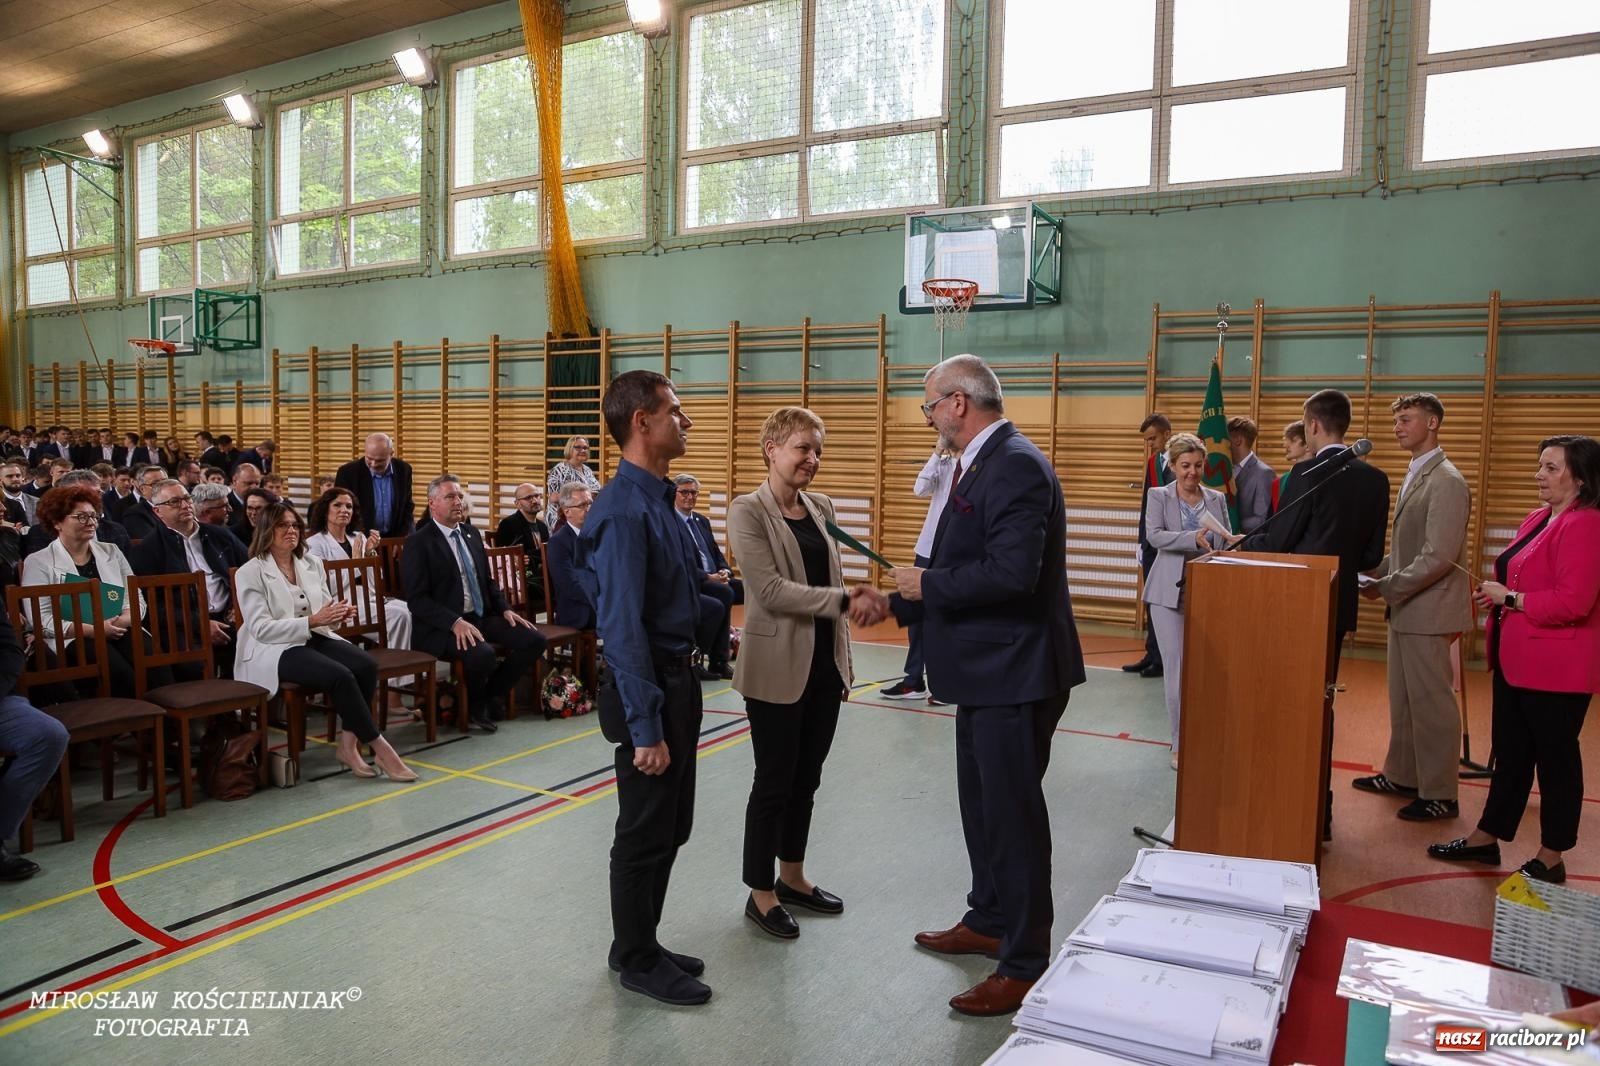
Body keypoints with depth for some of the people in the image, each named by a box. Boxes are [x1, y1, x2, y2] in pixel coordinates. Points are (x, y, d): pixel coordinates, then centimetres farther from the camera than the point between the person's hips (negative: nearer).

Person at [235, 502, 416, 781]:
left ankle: (348, 744, -15)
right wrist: (311, 621, -22)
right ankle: (379, 747, -20)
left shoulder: (313, 564, 14)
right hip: (275, 649, -6)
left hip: (315, 638, 6)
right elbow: (261, 629, -12)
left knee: (367, 665, -24)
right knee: (340, 676, -31)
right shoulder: (250, 573, -3)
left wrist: (337, 615, -10)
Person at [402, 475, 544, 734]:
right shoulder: (418, 543, -8)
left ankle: (491, 695, 9)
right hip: (441, 627, -7)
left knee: (533, 640, -10)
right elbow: (417, 599, -15)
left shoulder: (472, 534, 14)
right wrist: (455, 622, -27)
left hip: (481, 618, 7)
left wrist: (504, 609, 4)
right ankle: (474, 708, -2)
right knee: (482, 653, -34)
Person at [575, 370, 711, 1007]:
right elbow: (622, 628, -24)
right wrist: (645, 728, -22)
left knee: (670, 826, 20)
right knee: (646, 832, 7)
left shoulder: (658, 499, 8)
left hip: (676, 675, 10)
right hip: (648, 684, -10)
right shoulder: (624, 511, -22)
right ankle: (635, 961, 26)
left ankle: (642, 945, 37)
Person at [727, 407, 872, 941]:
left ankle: (793, 876, 33)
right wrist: (846, 600, -26)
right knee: (774, 781, 4)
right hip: (778, 666, -6)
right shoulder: (748, 511, -11)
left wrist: (843, 657, 12)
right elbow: (771, 589, -20)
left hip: (825, 664, 6)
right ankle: (760, 893, 21)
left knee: (806, 777, 16)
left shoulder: (821, 507, 9)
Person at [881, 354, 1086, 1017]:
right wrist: (901, 601, 16)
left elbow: (1012, 571, -31)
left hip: (1014, 672, -11)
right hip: (985, 670, 11)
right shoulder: (982, 465, 12)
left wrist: (929, 583, -18)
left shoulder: (1015, 466, -20)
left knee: (1012, 814, 1)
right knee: (981, 805, 22)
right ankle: (989, 921, 41)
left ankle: (1025, 965, 16)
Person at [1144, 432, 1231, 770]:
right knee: (1176, 668, -1)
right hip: (1170, 592, -2)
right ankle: (1180, 744, 9)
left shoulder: (1217, 499, 10)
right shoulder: (1159, 496, 2)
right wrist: (1193, 538, -28)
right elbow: (1153, 535, -13)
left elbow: (1227, 543, 10)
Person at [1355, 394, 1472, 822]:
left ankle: (1439, 795, 12)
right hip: (1406, 608, 9)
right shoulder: (1414, 475, 13)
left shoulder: (1446, 482, -17)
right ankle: (1402, 775, 30)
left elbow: (1439, 556, -23)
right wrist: (1377, 571, 6)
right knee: (1403, 700, 17)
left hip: (1428, 609, -9)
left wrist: (1386, 588, -17)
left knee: (1431, 702, 1)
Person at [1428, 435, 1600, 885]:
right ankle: (1486, 839, 26)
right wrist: (1498, 593, 4)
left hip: (1556, 669, -9)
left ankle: (1551, 860, 19)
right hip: (1517, 660, 9)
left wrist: (1509, 598, -15)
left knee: (1555, 758, 5)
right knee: (1510, 754, 16)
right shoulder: (1538, 519, 12)